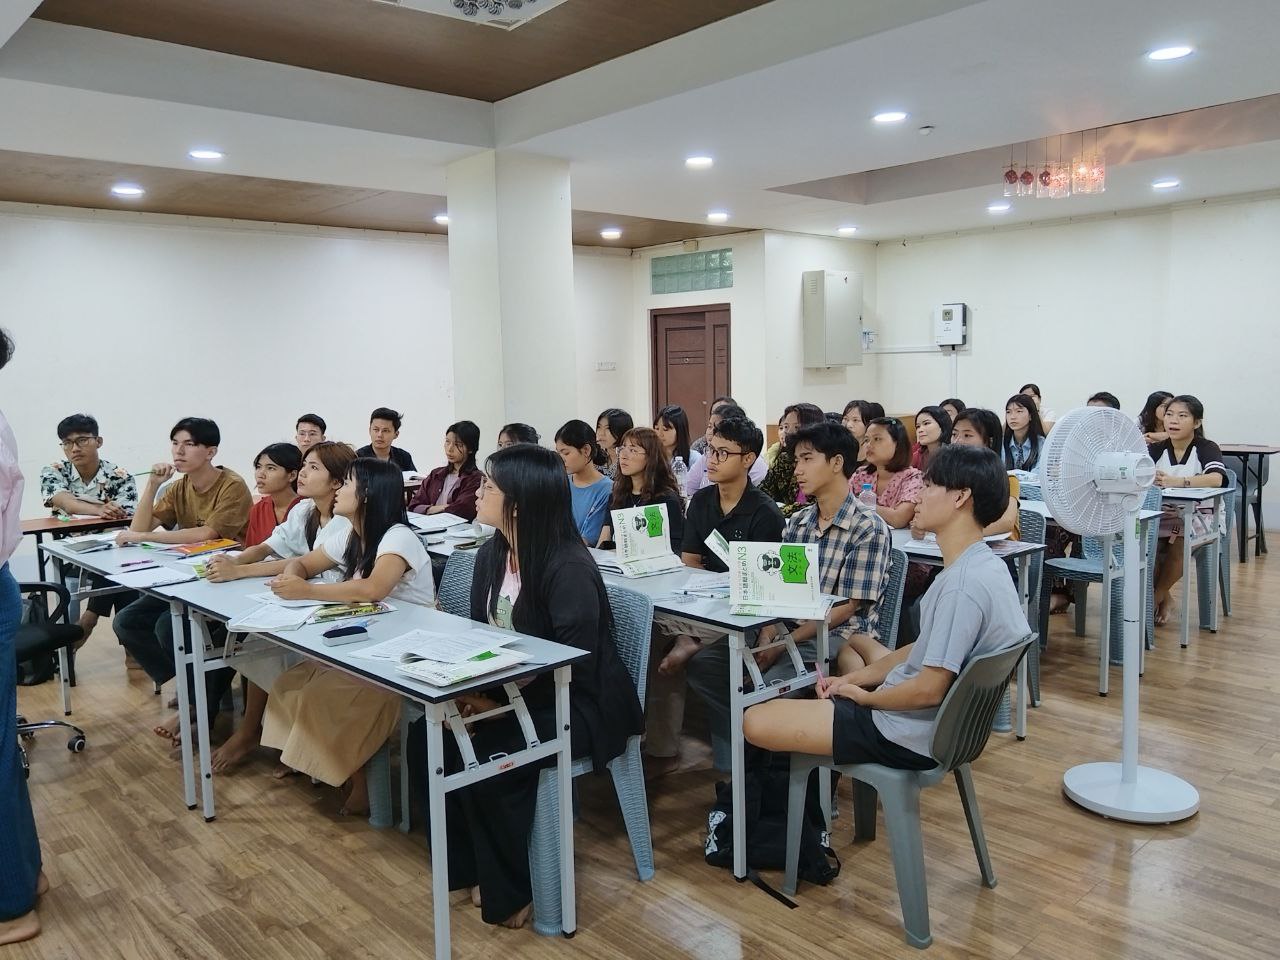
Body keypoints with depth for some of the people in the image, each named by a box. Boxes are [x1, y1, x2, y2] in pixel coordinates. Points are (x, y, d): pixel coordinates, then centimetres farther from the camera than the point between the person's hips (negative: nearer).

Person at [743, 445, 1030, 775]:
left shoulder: (962, 585, -27)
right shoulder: (981, 566, 7)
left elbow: (928, 689, -27)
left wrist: (865, 696, -8)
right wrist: (853, 678, 7)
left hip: (911, 737, -11)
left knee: (755, 722, -13)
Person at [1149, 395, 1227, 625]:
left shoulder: (1207, 448, -4)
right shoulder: (1157, 449, 9)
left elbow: (1216, 479, -25)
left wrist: (1176, 481, -39)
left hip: (1196, 516, -3)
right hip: (1161, 514, 3)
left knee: (1178, 543, -32)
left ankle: (1156, 597, -5)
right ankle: (1163, 597, 0)